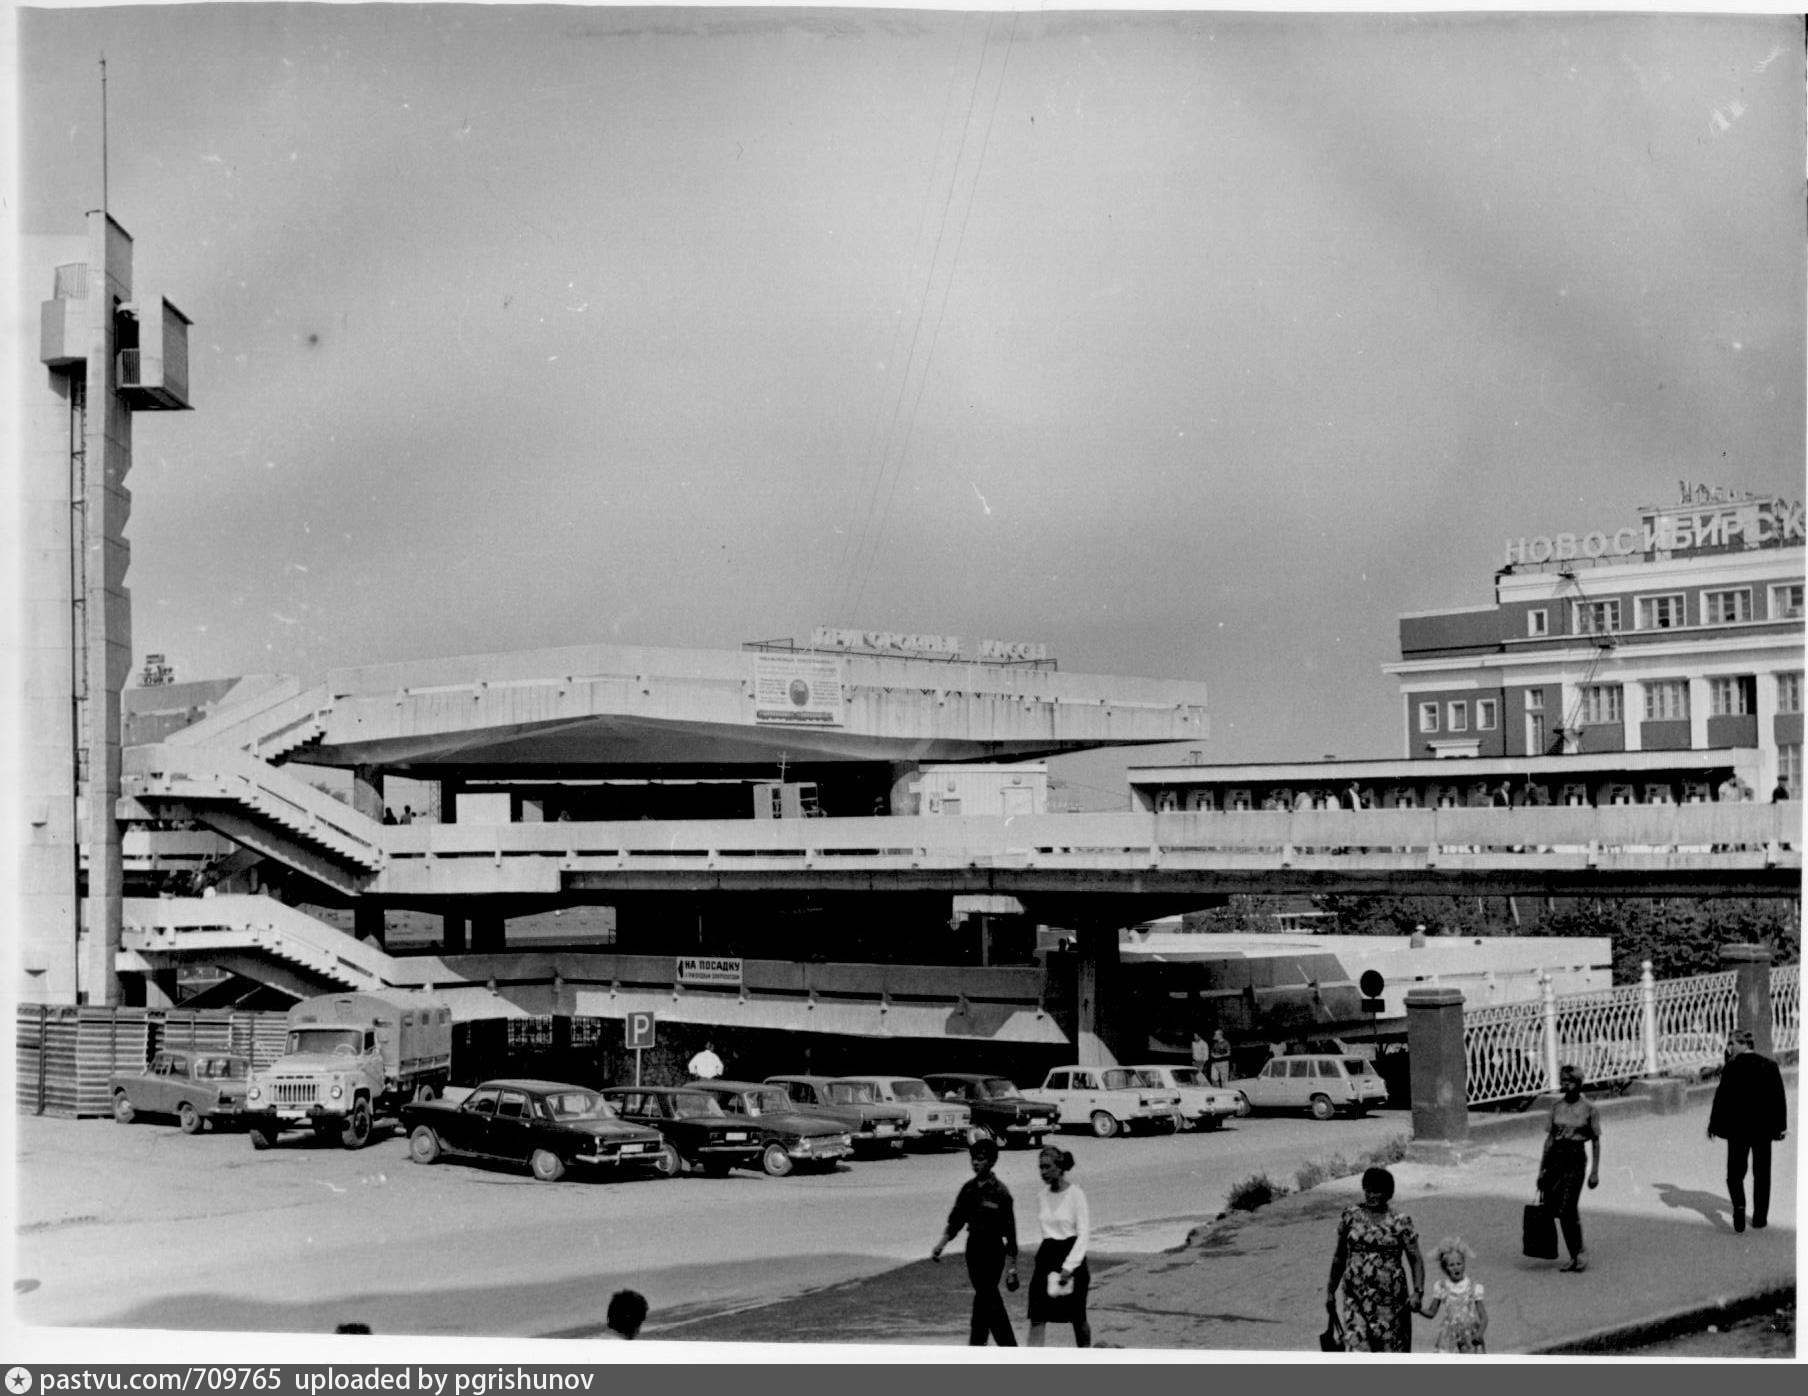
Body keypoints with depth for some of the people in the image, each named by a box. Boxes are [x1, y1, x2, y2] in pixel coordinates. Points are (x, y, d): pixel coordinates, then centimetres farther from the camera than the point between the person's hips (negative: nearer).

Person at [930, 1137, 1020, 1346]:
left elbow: (1010, 1232, -11)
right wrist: (940, 1246, 0)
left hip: (993, 1251, -6)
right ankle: (1010, 1351, 22)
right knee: (991, 1302, 13)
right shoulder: (968, 1188, 5)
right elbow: (955, 1221, 12)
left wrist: (1011, 1268, -12)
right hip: (973, 1247, 6)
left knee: (983, 1301, -9)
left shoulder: (1000, 1192, -12)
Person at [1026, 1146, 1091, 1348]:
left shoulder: (1075, 1195, -10)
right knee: (1037, 1317, -6)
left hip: (1071, 1255, -5)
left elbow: (1084, 1234, -12)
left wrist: (1069, 1266, -18)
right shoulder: (1042, 1198, 7)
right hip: (1046, 1256, 5)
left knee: (1078, 1318, 8)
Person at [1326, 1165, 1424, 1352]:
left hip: (1390, 1300, -1)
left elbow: (1416, 1259, -1)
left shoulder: (1400, 1222, -1)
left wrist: (1417, 1291, -15)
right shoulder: (1350, 1216, 5)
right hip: (1355, 1300, 1)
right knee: (1355, 1350, -11)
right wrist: (1331, 1290, 18)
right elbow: (1339, 1256, 15)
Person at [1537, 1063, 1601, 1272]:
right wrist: (1542, 1167, 11)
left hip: (1576, 1160, -5)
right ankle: (1575, 1256, 15)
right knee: (1551, 1206, 2)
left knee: (1567, 1210, -13)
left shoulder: (1589, 1108, -4)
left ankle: (1580, 1253, 3)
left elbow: (1595, 1141, 0)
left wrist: (1595, 1171, -4)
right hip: (1555, 1157, 5)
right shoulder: (1556, 1106, 8)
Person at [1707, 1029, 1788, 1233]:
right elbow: (1779, 1098, 5)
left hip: (1738, 1127, -3)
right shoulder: (1770, 1066, 1)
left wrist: (1714, 1124, -3)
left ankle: (1739, 1205, -18)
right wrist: (1781, 1126, 12)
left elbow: (1722, 1096, -10)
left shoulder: (1733, 1065, -10)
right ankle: (1760, 1218, 16)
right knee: (1761, 1174, 14)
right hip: (1764, 1128, 3)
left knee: (1735, 1171, 7)